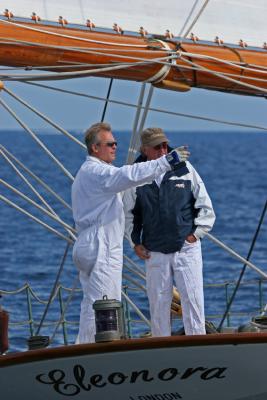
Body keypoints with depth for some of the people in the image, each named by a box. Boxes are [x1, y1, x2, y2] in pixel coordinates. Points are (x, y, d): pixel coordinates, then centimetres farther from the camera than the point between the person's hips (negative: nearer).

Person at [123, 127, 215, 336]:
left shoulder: (185, 169, 2)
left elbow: (205, 207, 7)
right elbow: (128, 214, 15)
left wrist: (195, 234, 0)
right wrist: (135, 243, 7)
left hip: (187, 249, -1)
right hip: (155, 254, 1)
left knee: (193, 301, -5)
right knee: (158, 305, 4)